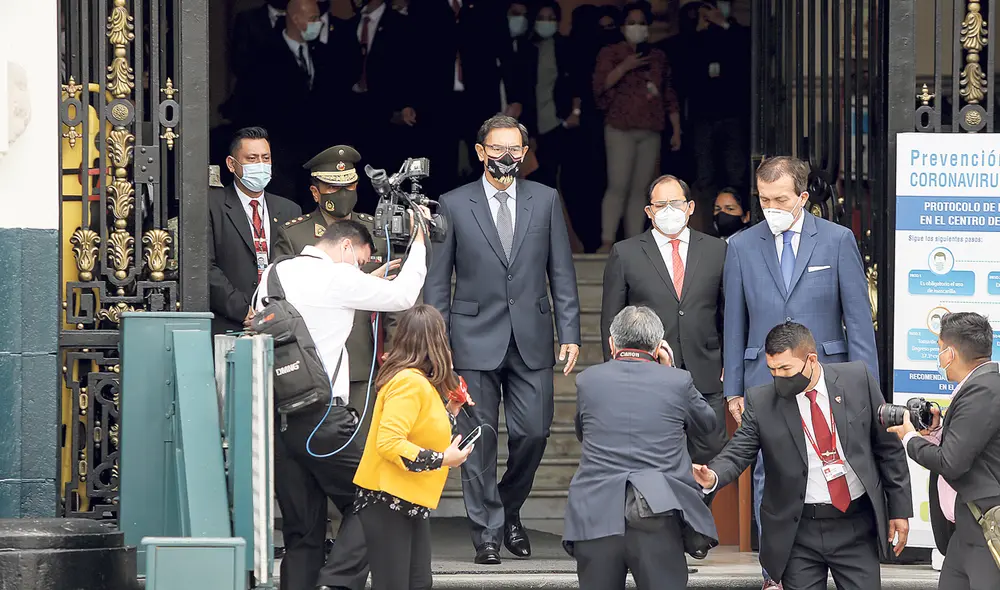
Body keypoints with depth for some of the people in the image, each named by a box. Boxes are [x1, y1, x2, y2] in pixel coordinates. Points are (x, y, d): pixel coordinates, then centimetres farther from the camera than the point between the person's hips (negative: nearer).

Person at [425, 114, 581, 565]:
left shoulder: (545, 200, 7)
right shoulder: (454, 205, 2)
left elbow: (561, 272, 8)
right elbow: (437, 280, 4)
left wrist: (570, 333, 1)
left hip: (531, 340, 2)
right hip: (475, 338, -2)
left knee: (533, 433, 0)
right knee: (478, 441, -1)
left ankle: (509, 510, 24)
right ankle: (486, 531, 7)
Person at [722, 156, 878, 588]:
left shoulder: (838, 240, 1)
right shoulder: (742, 247, 5)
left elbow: (858, 318, 1)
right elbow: (734, 324, 9)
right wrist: (733, 389, 6)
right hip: (765, 382, 1)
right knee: (768, 478, 1)